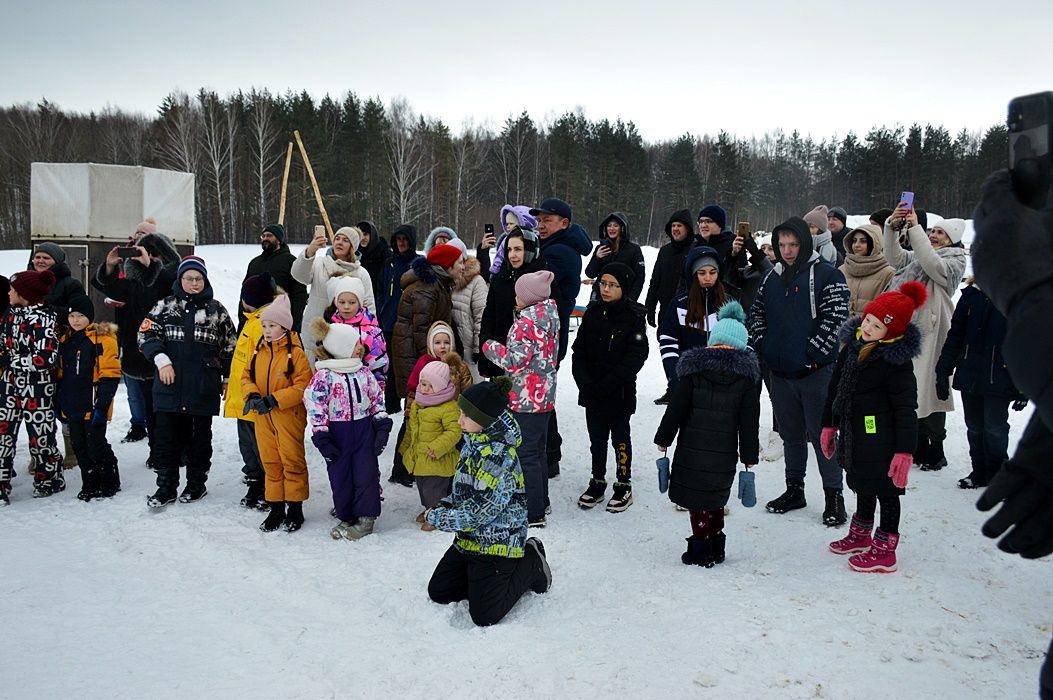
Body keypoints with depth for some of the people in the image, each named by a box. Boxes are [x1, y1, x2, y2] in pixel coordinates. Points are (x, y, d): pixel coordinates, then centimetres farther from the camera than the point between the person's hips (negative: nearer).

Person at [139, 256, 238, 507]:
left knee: (200, 437, 9)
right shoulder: (165, 305, 6)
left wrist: (227, 378, 9)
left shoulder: (216, 309, 6)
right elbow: (146, 334, 1)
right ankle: (166, 487, 15)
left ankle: (197, 483, 23)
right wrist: (161, 360, -13)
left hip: (203, 389, 0)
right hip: (169, 386, 1)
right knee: (166, 437, 4)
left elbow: (230, 345, 10)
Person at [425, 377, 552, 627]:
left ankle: (531, 564, 13)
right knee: (438, 592, 13)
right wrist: (444, 507, 1)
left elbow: (478, 513, -26)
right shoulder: (475, 441, 1)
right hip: (469, 538, 9)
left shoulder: (498, 455, -28)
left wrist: (436, 518, -15)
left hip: (495, 543, -9)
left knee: (484, 616, -3)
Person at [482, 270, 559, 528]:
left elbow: (515, 360, -24)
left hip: (526, 400, -10)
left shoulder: (525, 323, -18)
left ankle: (533, 514, 1)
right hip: (545, 397, 10)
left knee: (526, 455, -3)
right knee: (538, 452, 19)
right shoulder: (549, 316, 10)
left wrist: (490, 347, -9)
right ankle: (541, 503, 30)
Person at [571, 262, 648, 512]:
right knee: (597, 438, 15)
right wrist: (585, 383, -12)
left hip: (620, 392, -4)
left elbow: (636, 356, -16)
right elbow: (579, 349, 2)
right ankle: (597, 482, 29)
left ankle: (624, 485, 24)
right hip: (591, 391, 4)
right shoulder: (593, 312, 1)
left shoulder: (634, 316, -12)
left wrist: (606, 385, -19)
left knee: (620, 437, 10)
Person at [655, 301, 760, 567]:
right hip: (725, 450, 2)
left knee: (696, 498, 6)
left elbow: (676, 407, -2)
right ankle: (716, 547, 23)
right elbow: (750, 420, 2)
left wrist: (663, 439, 6)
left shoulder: (695, 367, -3)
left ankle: (701, 550, 9)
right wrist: (749, 454, 8)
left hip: (693, 447, -2)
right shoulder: (747, 374, 1)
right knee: (716, 498, 16)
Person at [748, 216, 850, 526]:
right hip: (781, 372, 6)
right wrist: (763, 346, 6)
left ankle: (834, 496, 9)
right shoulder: (774, 277, 12)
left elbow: (835, 319, -16)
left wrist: (810, 354, -17)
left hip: (816, 372, -6)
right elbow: (756, 312, 20)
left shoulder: (827, 275, -8)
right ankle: (794, 490, 28)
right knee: (791, 434, 16)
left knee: (822, 434, -1)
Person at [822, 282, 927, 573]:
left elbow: (906, 408, -18)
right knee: (862, 487, 23)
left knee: (886, 492, 5)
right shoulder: (852, 345, 4)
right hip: (856, 436, 8)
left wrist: (904, 451, -21)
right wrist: (829, 425, 17)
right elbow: (835, 387, 13)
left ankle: (884, 551, 17)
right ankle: (860, 536, 41)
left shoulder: (897, 360, -18)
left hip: (881, 439, -8)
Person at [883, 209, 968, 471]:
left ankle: (935, 452, 10)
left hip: (929, 335, -7)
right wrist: (892, 227, -11)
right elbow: (894, 257, 3)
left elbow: (932, 264, -21)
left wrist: (914, 227, -20)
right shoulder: (917, 256, 18)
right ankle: (919, 448, 22)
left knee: (929, 393, -2)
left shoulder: (954, 262, -2)